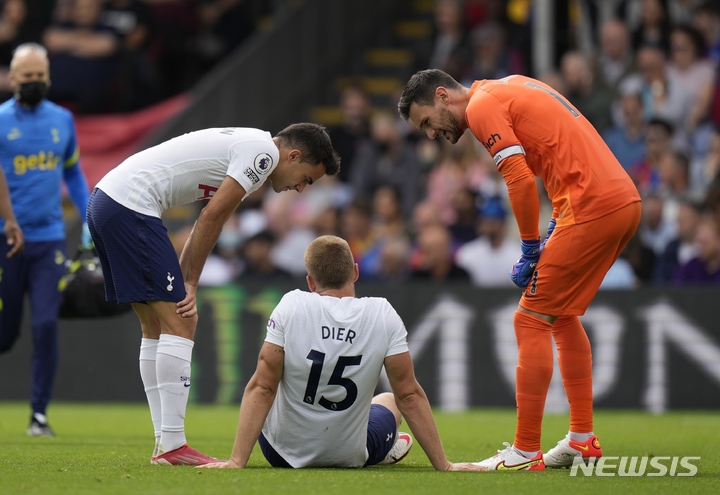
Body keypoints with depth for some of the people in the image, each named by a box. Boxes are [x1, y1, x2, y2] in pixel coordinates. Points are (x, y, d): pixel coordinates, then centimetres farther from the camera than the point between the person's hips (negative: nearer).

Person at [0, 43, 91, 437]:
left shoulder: (62, 120, 10)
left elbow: (72, 171, 22)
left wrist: (89, 221, 14)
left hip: (49, 240, 2)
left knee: (46, 326, -9)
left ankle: (39, 414, -2)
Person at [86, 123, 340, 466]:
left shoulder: (245, 144, 23)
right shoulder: (264, 152, -8)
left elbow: (206, 224, 19)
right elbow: (211, 218, -10)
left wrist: (183, 286, 10)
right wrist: (190, 284, -2)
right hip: (130, 205, -11)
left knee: (157, 327, 13)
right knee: (180, 325, -10)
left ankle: (165, 444, 13)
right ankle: (171, 446, -12)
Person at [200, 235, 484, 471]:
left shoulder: (291, 307, -19)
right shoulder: (383, 315, -16)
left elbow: (262, 388, -18)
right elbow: (408, 395, -12)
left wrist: (236, 461, -16)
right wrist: (443, 465, -5)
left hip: (282, 453, -1)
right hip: (351, 457, 1)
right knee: (389, 402, 34)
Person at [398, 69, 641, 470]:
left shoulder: (481, 106, -6)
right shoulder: (513, 88, 22)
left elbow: (521, 180, -16)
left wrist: (530, 250, -6)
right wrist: (556, 229, 16)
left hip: (593, 207, -10)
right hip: (626, 200, 10)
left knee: (532, 320, -5)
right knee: (562, 315, 21)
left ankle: (526, 453, -4)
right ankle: (583, 439, 24)